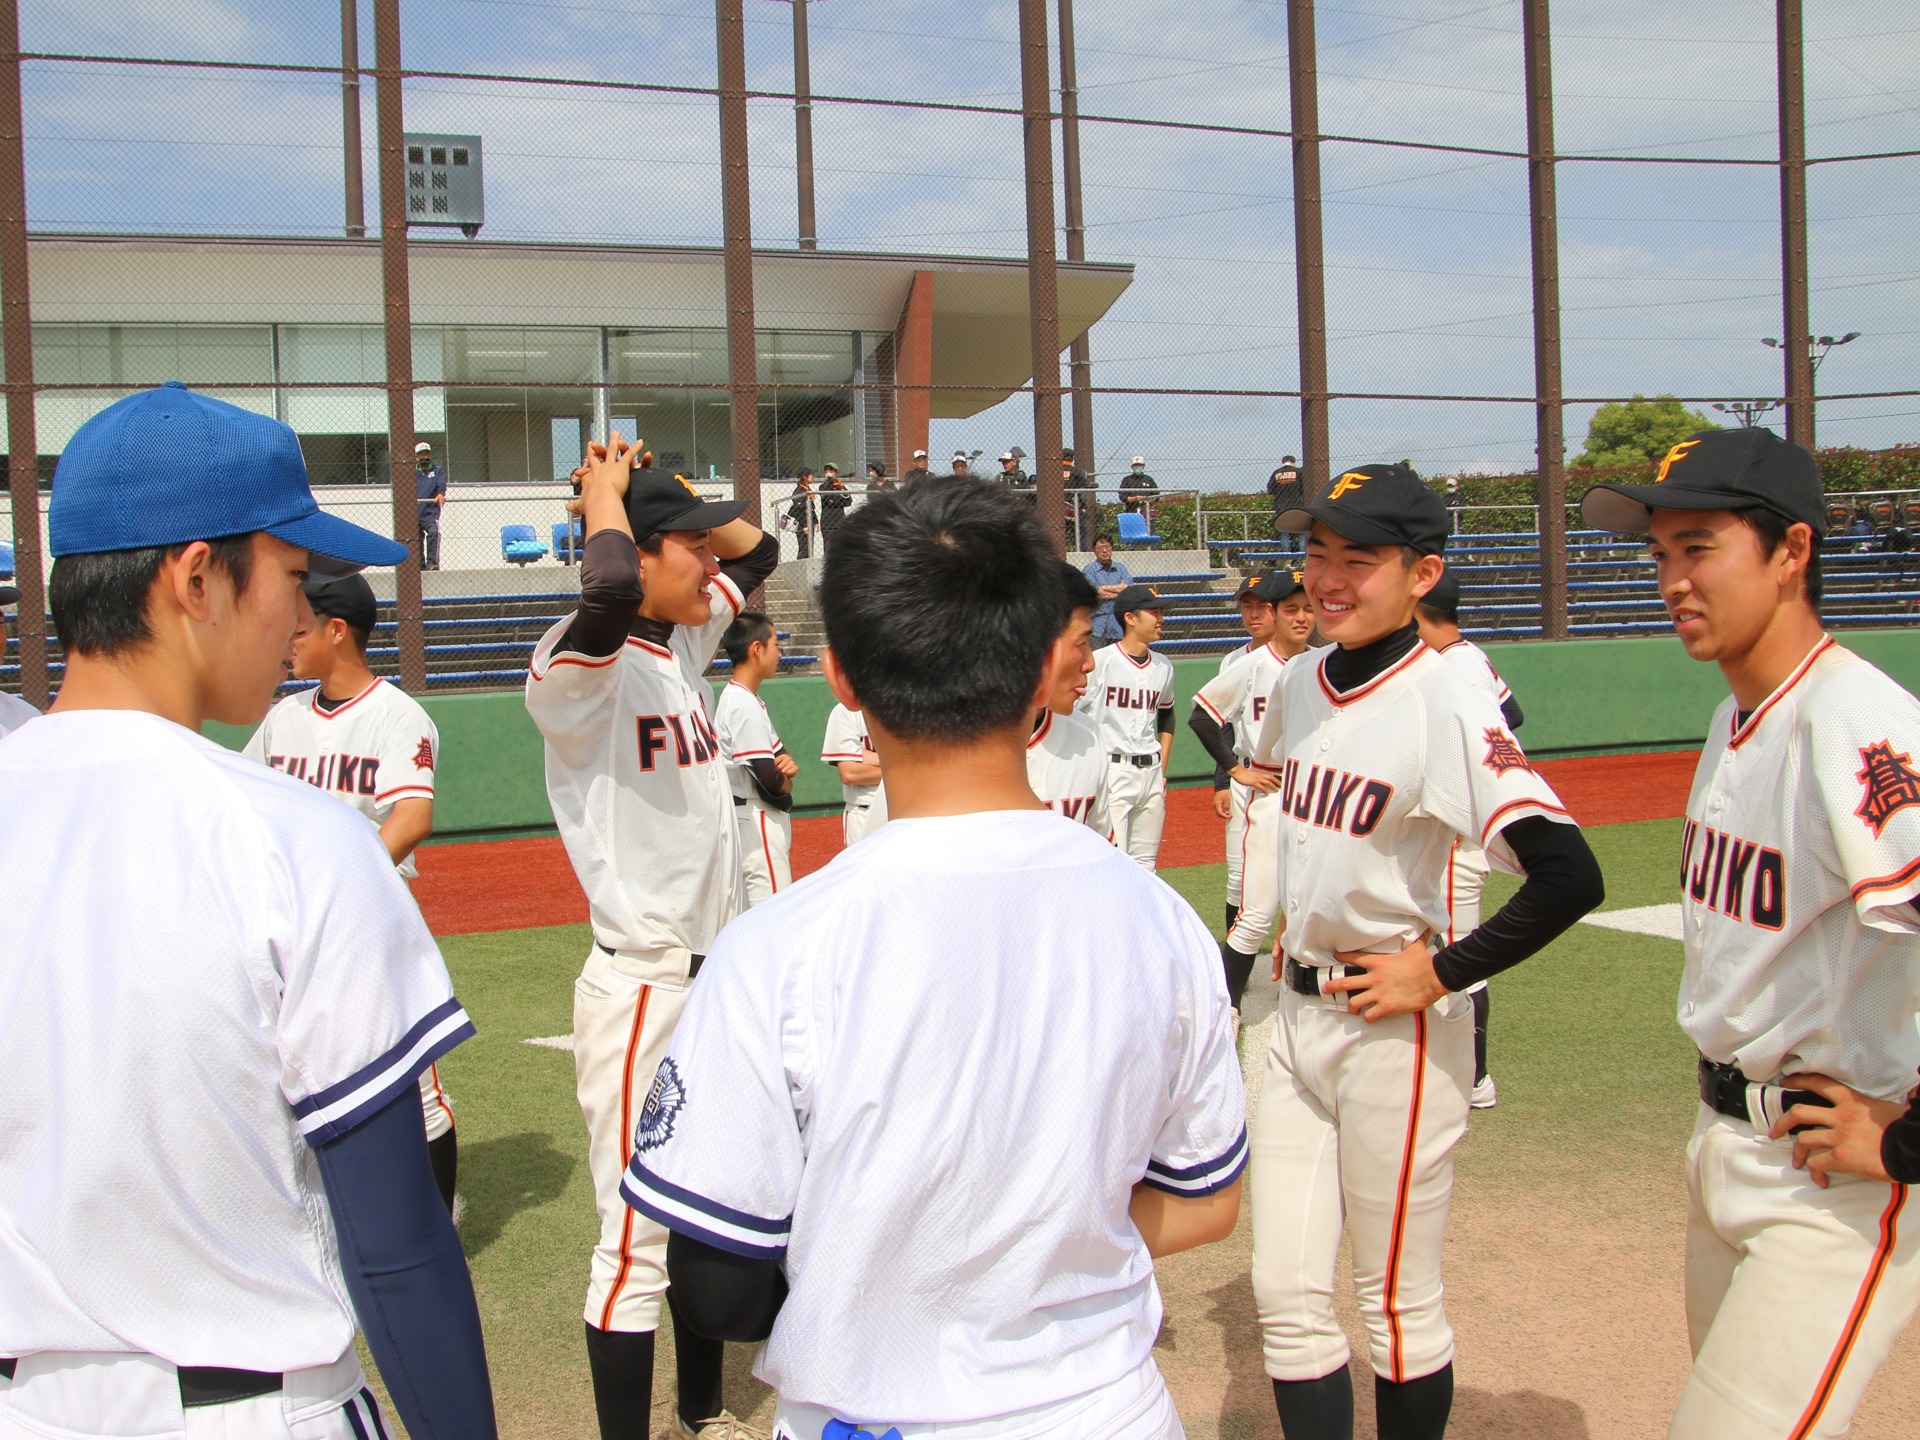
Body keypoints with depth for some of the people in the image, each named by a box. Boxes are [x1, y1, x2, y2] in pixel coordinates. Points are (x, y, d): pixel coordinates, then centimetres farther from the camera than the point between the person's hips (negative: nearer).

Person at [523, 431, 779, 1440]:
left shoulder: (687, 644, 8)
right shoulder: (580, 665, -16)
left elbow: (759, 550, 23)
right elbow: (608, 592, -39)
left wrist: (668, 492, 7)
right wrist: (606, 495, -19)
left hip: (723, 973, 9)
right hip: (641, 989, -9)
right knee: (637, 1245, -1)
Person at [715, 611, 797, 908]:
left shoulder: (734, 697, 13)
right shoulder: (745, 705, -19)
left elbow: (777, 752, 16)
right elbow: (769, 778, -23)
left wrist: (787, 762, -7)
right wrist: (786, 781, -1)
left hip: (745, 819, 10)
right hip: (759, 820, -10)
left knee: (747, 917, 14)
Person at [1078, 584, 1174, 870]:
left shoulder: (1163, 666, 11)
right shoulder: (1100, 661, -9)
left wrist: (1161, 769, 17)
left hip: (1151, 773, 6)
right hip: (1111, 769, -6)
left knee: (1145, 864, 11)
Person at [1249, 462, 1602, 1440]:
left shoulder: (1446, 705, -19)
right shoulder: (1296, 684, 5)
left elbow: (1570, 875, -27)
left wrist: (1442, 973, -19)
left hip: (1394, 1027, -7)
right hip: (1296, 1012, 7)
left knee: (1398, 1301, 6)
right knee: (1285, 1289, 8)